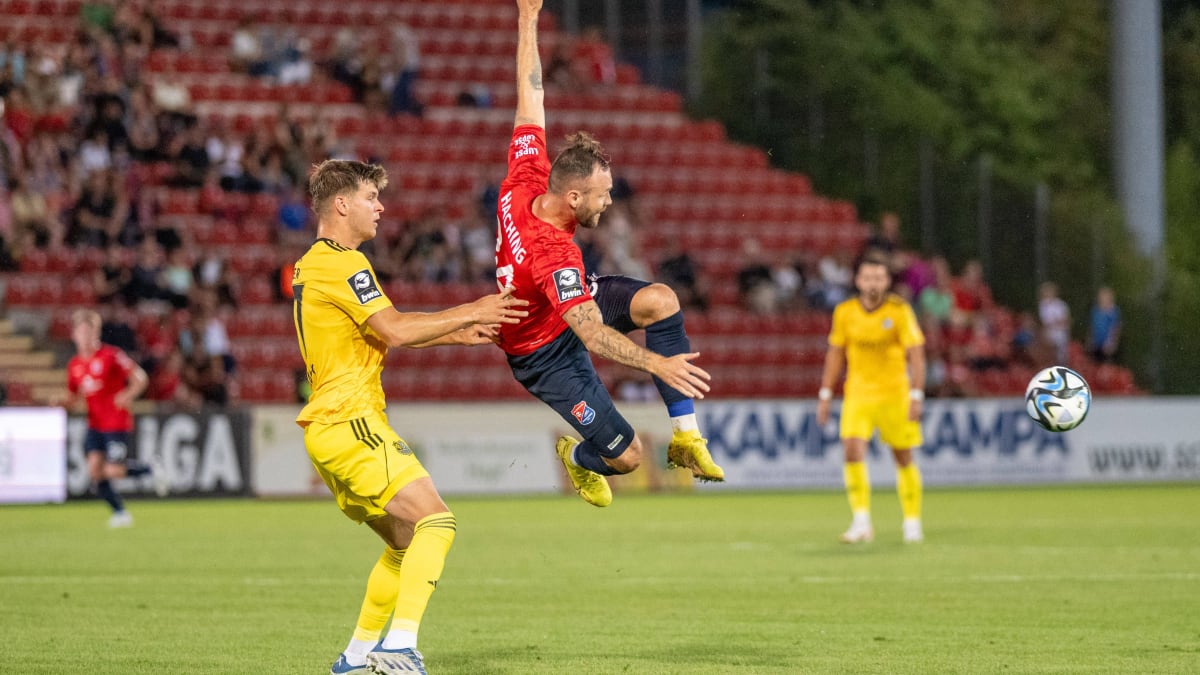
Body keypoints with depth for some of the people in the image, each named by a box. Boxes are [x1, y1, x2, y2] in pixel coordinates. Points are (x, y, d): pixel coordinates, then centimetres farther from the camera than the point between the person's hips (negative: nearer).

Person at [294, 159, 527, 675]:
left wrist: (454, 333, 21)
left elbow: (381, 333, 27)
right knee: (435, 521, -18)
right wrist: (470, 313, -7)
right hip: (350, 422, -10)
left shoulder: (309, 265, 21)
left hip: (328, 426, 10)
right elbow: (395, 330, -18)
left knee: (406, 542, 16)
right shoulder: (342, 263, -11)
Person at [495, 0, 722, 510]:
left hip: (569, 302, 9)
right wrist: (660, 363, -53)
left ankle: (685, 434, -10)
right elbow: (593, 335, -45)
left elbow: (530, 96, -11)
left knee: (661, 299, -18)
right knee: (626, 456, -7)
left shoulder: (524, 182, -20)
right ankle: (578, 458, 32)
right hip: (547, 353, -9)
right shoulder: (554, 256, -40)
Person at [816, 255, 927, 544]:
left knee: (904, 458, 4)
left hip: (895, 394, -2)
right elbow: (835, 354, 10)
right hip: (858, 392, 2)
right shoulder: (845, 312, 1)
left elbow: (916, 354, -9)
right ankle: (861, 522, -14)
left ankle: (912, 522, 19)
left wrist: (916, 395, -17)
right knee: (853, 450, -16)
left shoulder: (899, 311, -8)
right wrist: (825, 395, 8)